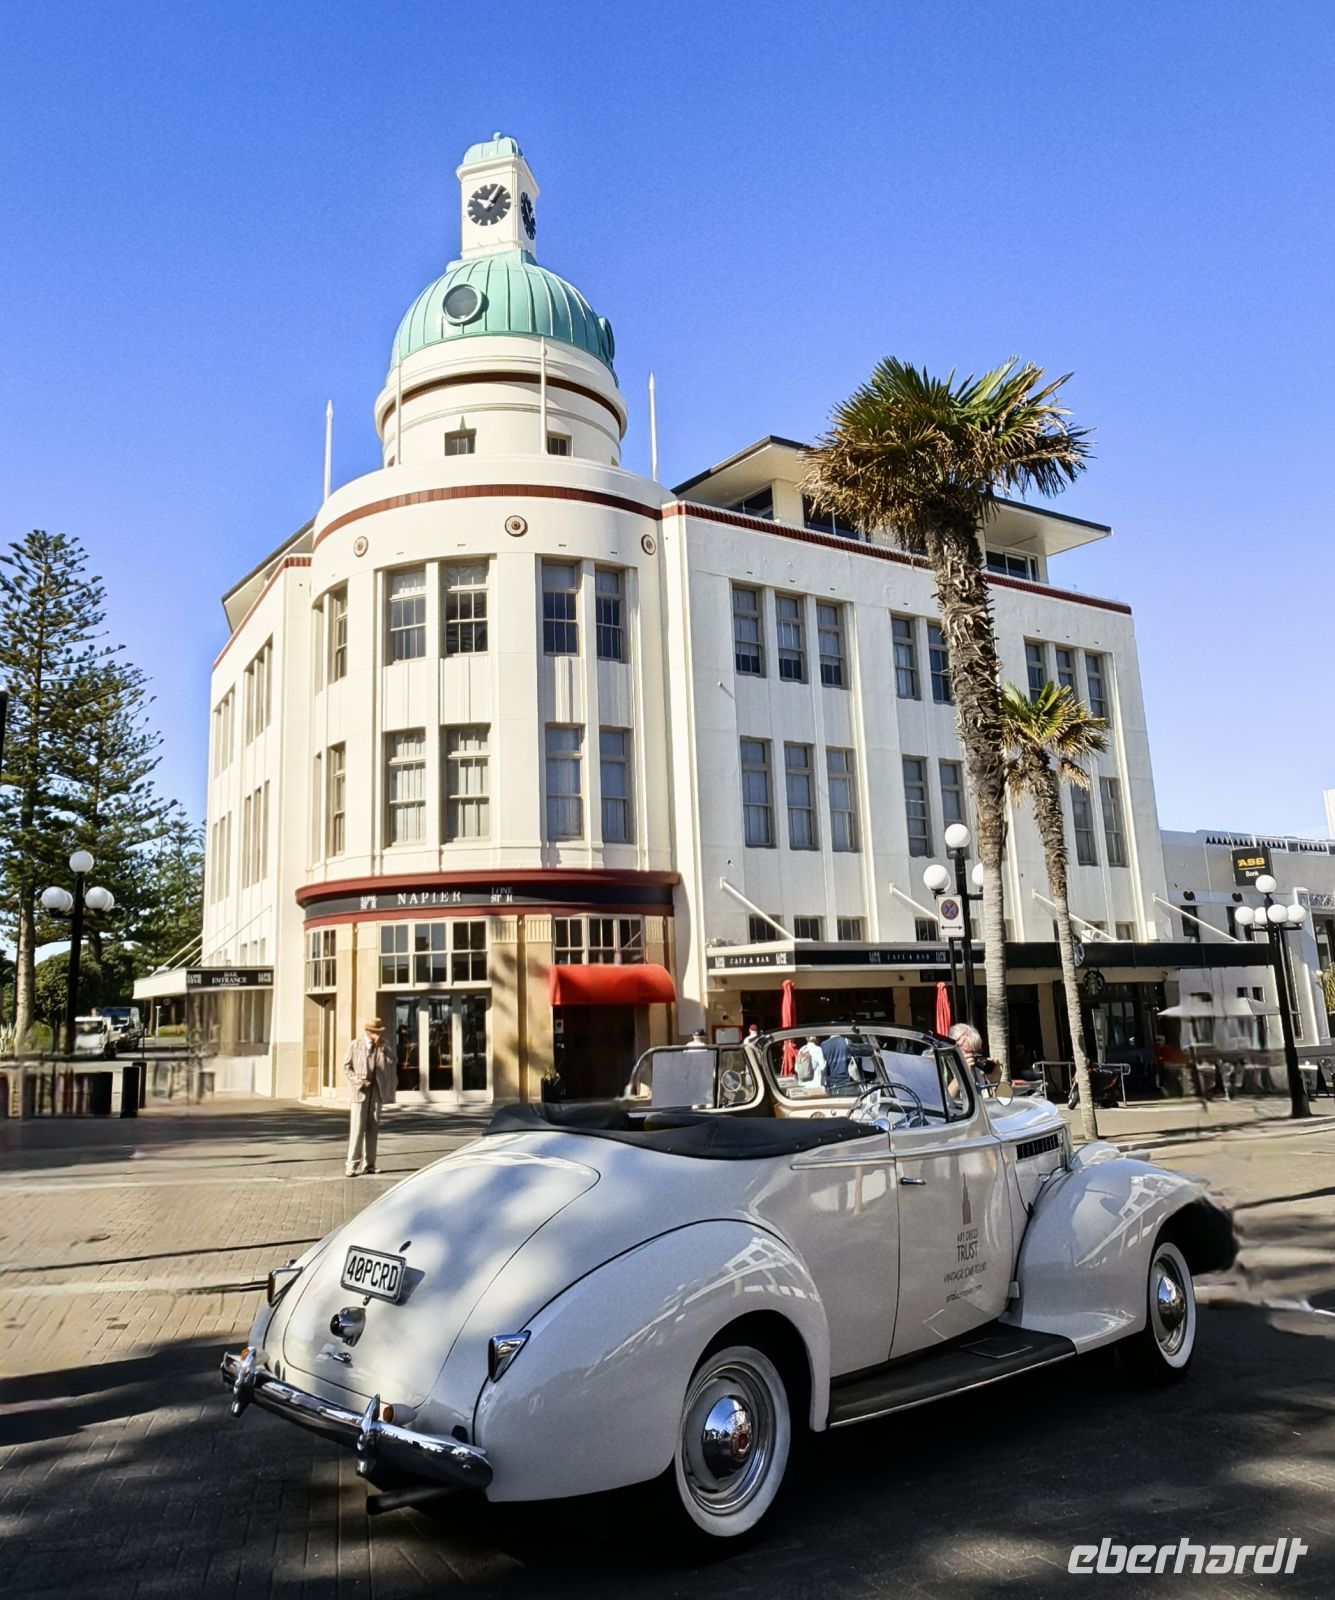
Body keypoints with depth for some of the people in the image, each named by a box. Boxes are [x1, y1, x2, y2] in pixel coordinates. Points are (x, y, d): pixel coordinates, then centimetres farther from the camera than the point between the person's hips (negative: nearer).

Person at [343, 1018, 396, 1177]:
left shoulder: (383, 1047, 7)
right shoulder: (355, 1045, 2)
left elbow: (392, 1061, -8)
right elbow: (346, 1067, 3)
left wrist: (382, 1046, -18)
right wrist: (358, 1081, -10)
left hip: (377, 1091, 3)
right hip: (360, 1091, -3)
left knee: (372, 1128, 5)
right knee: (357, 1128, -10)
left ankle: (368, 1164, 11)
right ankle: (352, 1164, -9)